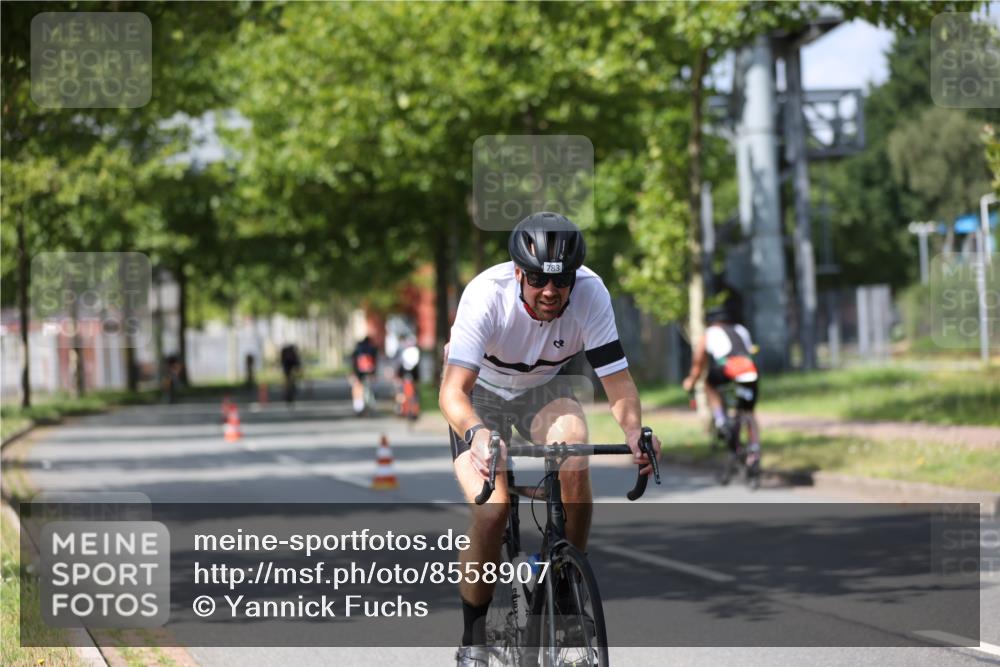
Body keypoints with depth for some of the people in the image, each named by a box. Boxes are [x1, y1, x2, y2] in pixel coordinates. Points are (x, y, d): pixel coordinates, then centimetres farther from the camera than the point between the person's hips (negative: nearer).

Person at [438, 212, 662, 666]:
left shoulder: (590, 293, -28)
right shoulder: (487, 294, -35)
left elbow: (617, 380, -26)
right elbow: (453, 390, -41)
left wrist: (634, 430, -46)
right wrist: (476, 433, -62)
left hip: (544, 388, 2)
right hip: (481, 393, -2)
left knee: (574, 461, -30)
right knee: (492, 511, -22)